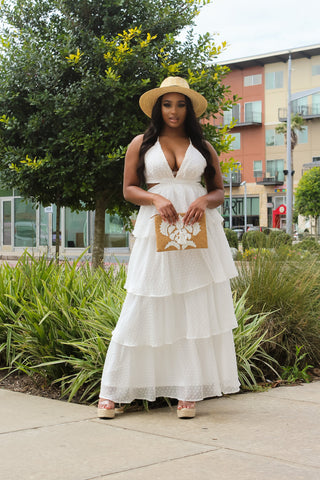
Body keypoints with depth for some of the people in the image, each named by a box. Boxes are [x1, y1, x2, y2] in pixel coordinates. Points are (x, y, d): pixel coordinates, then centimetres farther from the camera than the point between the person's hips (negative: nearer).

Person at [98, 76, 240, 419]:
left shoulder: (203, 147, 12)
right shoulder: (141, 144, 9)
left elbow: (219, 190, 13)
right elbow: (129, 189, 6)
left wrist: (204, 201, -10)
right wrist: (156, 199, -13)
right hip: (156, 231, -2)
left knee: (198, 308, -1)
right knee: (144, 308, -3)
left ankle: (189, 390, 7)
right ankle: (112, 390, 5)